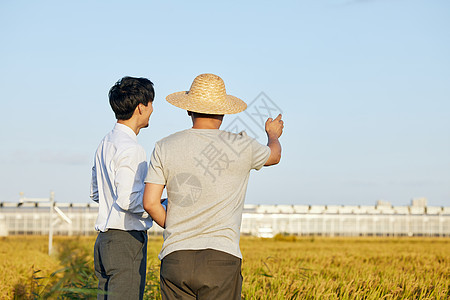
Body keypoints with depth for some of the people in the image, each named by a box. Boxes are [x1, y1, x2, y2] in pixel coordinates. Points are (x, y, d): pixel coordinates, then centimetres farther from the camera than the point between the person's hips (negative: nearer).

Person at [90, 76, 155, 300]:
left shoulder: (105, 143, 15)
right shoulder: (130, 148, -15)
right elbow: (128, 200, -22)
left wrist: (148, 199, 23)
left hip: (104, 239, 9)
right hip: (127, 240, -9)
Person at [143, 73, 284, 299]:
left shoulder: (164, 147, 3)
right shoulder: (241, 147, 0)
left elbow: (150, 203, 0)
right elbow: (274, 156, 23)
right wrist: (273, 135, 46)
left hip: (175, 258, 2)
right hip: (221, 259, -2)